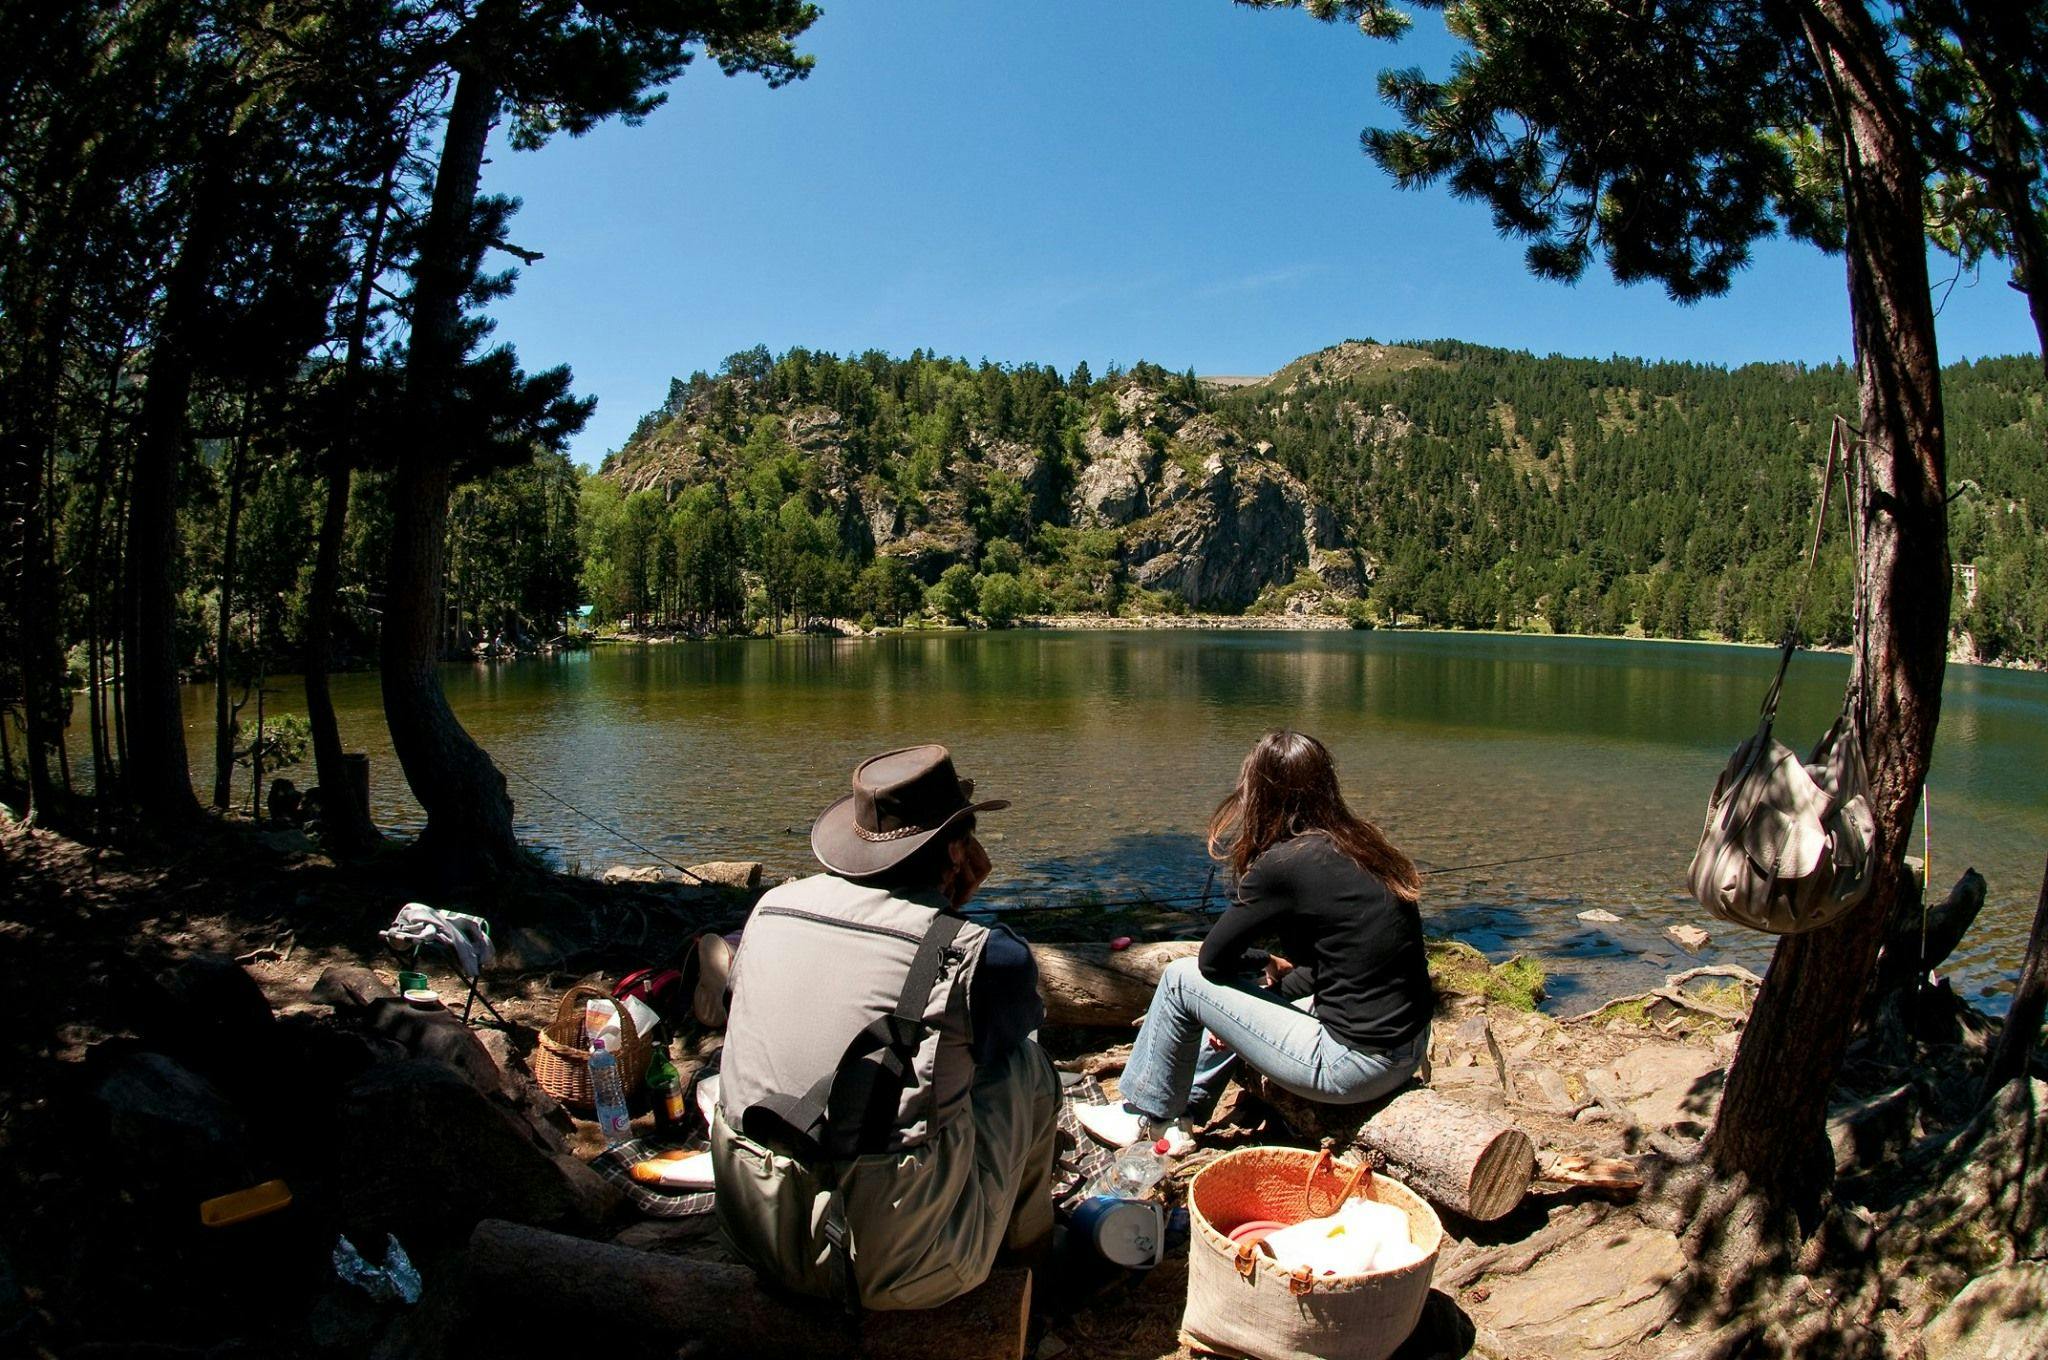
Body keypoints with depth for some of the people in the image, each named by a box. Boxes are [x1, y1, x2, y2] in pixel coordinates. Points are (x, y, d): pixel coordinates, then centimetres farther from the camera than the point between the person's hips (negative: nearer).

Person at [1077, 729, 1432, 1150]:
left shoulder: (1285, 863, -17)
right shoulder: (1361, 845, 6)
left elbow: (1213, 958, -6)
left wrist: (1267, 963, 11)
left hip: (1356, 1064, -8)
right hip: (1409, 1048, 8)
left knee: (1182, 979, 3)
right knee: (1242, 996, 26)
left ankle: (1144, 1116, 22)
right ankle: (1177, 1112, 34)